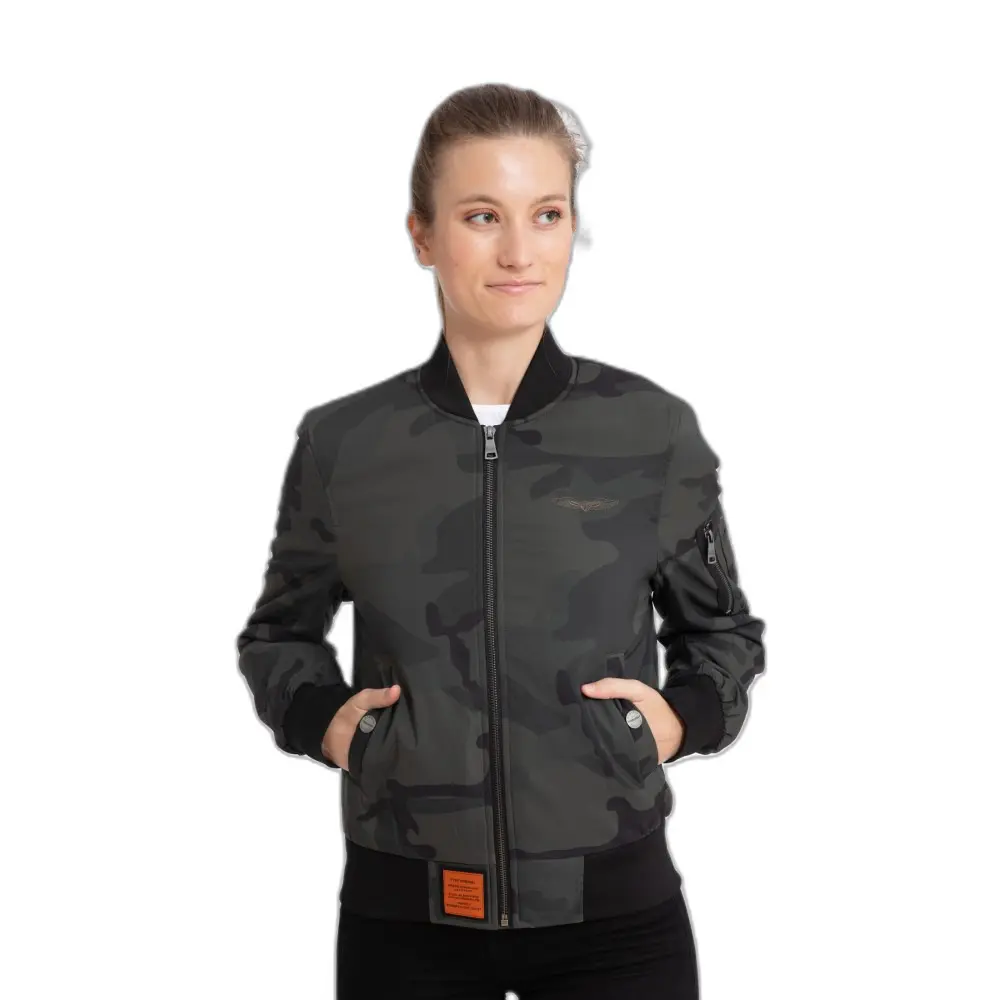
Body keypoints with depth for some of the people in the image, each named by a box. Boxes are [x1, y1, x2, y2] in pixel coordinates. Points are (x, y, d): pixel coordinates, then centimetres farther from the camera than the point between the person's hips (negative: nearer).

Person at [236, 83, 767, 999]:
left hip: (613, 904, 0)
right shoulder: (341, 442, -1)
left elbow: (723, 631, 11)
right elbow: (279, 633, 14)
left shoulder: (655, 431, -3)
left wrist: (685, 715, -7)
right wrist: (318, 715, -4)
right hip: (407, 914, 1)